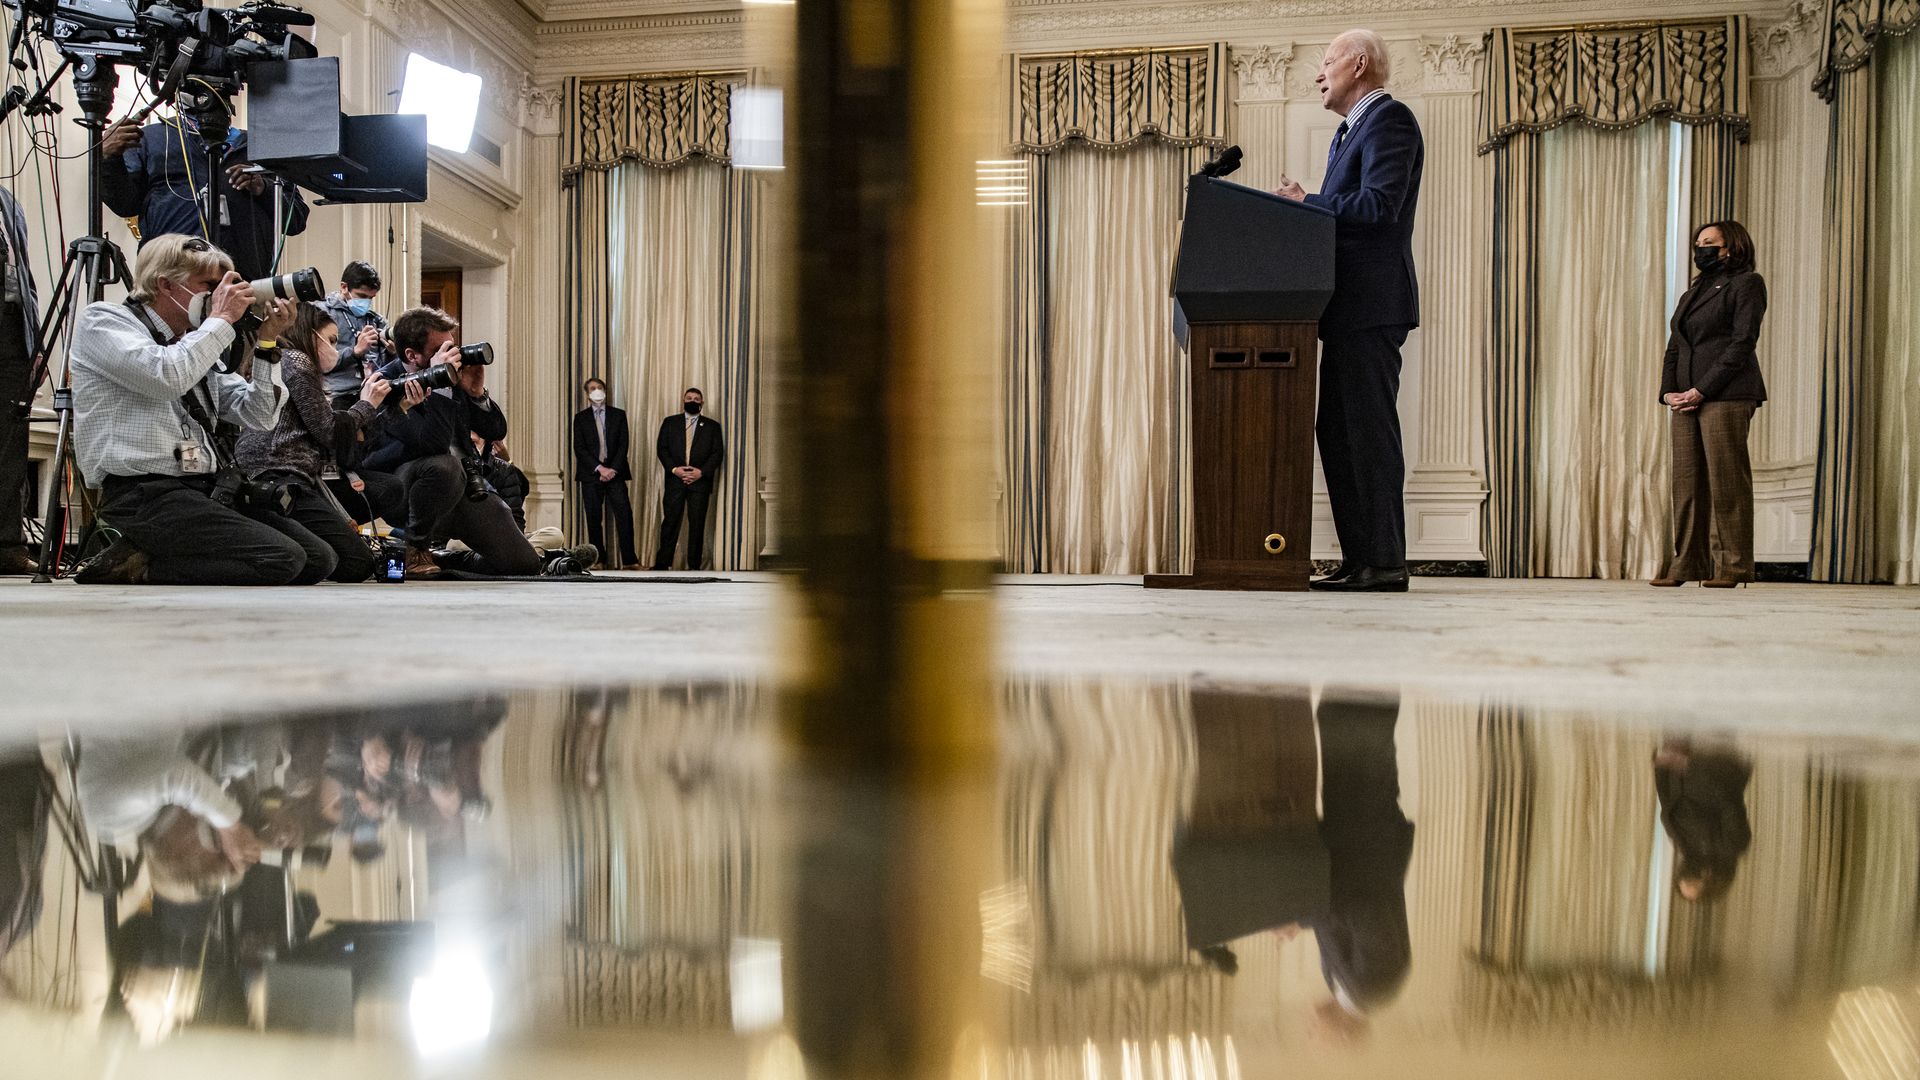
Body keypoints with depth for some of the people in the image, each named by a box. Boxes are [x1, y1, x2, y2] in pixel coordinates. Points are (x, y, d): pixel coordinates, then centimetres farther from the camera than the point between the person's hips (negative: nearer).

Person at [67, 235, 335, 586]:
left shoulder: (197, 345, 21)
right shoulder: (103, 320, 1)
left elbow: (259, 418, 15)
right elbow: (166, 377, -20)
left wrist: (267, 344, 5)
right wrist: (221, 319, -8)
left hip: (210, 489, 8)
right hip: (146, 492, -8)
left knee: (318, 558, -5)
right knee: (281, 559, -24)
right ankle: (135, 566, -7)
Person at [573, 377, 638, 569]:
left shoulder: (619, 415, 10)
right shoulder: (580, 417, 8)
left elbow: (623, 445, 3)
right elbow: (579, 448, -1)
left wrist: (613, 469, -10)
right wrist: (599, 468, -12)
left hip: (615, 473, 0)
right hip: (591, 474, 0)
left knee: (624, 515, -9)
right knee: (594, 519, 0)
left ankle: (629, 560, -9)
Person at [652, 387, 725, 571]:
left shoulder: (712, 426, 10)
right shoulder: (670, 422, 12)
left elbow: (718, 453, 3)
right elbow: (661, 448, 5)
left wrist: (701, 472, -10)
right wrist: (674, 469, -10)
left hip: (700, 481, 0)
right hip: (675, 480, 0)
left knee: (697, 524, 0)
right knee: (670, 521, -2)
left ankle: (694, 566, 6)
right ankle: (663, 563, 2)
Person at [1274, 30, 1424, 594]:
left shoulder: (1388, 118, -7)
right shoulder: (1350, 130, 24)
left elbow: (1378, 206, -19)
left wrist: (1306, 204, -10)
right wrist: (1306, 207, 8)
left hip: (1370, 302, -10)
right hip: (1350, 306, 10)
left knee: (1368, 430, -10)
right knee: (1337, 431, 10)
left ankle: (1384, 562, -6)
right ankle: (1359, 558, 14)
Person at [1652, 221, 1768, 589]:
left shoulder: (1747, 283, 2)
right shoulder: (1692, 293, 25)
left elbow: (1742, 343, -8)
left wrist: (1702, 390, -14)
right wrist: (1668, 390, 1)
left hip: (1726, 395, -7)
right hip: (1684, 398, 7)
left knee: (1726, 479, -8)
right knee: (1687, 480, 2)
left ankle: (1732, 565, -4)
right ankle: (1687, 563, 3)